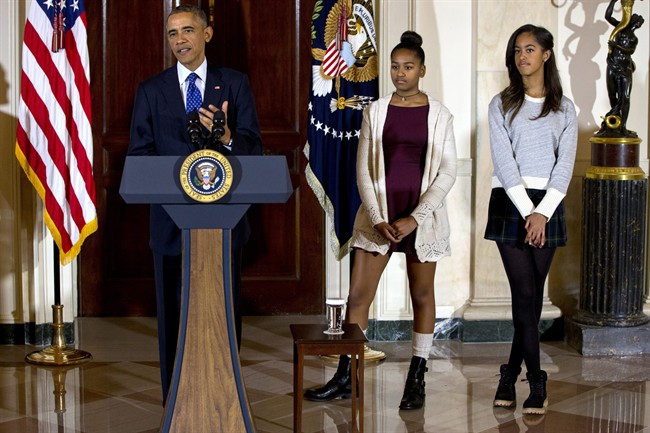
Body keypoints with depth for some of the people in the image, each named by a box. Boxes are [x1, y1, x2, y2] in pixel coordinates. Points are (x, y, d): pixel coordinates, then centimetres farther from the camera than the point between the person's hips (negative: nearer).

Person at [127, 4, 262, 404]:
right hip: (172, 218, 1)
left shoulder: (235, 84, 3)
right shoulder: (151, 90, 6)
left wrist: (227, 137, -26)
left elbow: (254, 146, -4)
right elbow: (139, 154, 2)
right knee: (174, 313, 7)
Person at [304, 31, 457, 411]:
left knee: (422, 294, 7)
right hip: (379, 212, 1)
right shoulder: (376, 111, 3)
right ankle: (346, 378, 11)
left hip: (422, 215, -1)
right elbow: (364, 169, 1)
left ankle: (417, 380, 17)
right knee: (358, 295, 0)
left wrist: (415, 218, -13)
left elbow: (447, 172, -4)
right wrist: (377, 218, -9)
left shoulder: (439, 115, -1)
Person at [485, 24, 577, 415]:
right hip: (510, 203, -2)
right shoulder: (502, 105, 5)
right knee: (525, 294, -7)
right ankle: (536, 382, -1)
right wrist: (527, 211, -14)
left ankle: (511, 376, 14)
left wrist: (543, 213, -11)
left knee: (533, 295, 3)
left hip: (548, 205, 2)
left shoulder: (564, 108, 9)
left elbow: (565, 164, 1)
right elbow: (504, 162, -5)